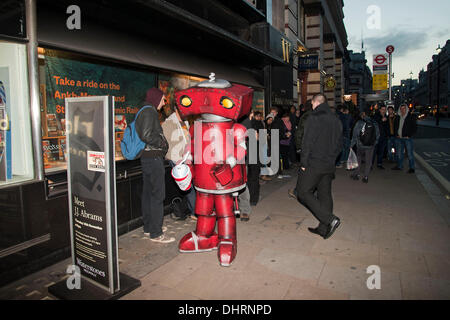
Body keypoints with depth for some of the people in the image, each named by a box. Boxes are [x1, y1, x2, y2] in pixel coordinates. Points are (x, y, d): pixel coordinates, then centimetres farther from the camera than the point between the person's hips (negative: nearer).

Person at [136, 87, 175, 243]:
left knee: (148, 193, 14)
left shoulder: (144, 111, 18)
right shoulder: (149, 111, -12)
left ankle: (148, 227, 25)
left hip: (146, 156, 10)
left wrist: (162, 144, 12)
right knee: (157, 195, -6)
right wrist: (163, 143, -9)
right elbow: (146, 135, -22)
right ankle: (156, 233, 1)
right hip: (154, 157, -10)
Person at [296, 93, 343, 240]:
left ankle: (330, 219, -6)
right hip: (329, 165, 8)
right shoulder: (336, 120, 11)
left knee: (303, 192, 2)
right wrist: (331, 159, 19)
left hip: (314, 164, -7)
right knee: (325, 194, 13)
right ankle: (324, 228, 20)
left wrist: (303, 163, -10)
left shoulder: (313, 118, -12)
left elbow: (307, 143, -17)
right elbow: (339, 144, 15)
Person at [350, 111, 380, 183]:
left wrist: (351, 145, 0)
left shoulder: (359, 123, -7)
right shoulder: (374, 123, 1)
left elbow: (355, 135, -6)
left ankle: (357, 174, 19)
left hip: (360, 145, -2)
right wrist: (374, 143, 19)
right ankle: (366, 177, 9)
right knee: (368, 161, 8)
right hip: (371, 146, 2)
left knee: (358, 160, 15)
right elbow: (377, 135, 7)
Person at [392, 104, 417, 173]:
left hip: (408, 138, -5)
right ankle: (399, 166, 24)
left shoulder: (411, 117, -3)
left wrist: (409, 136, -11)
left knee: (410, 153, -4)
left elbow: (415, 127, -3)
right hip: (399, 138, 5)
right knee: (399, 153, 12)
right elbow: (395, 126, 22)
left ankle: (412, 168, 3)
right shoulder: (398, 117, 11)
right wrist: (396, 134, 7)